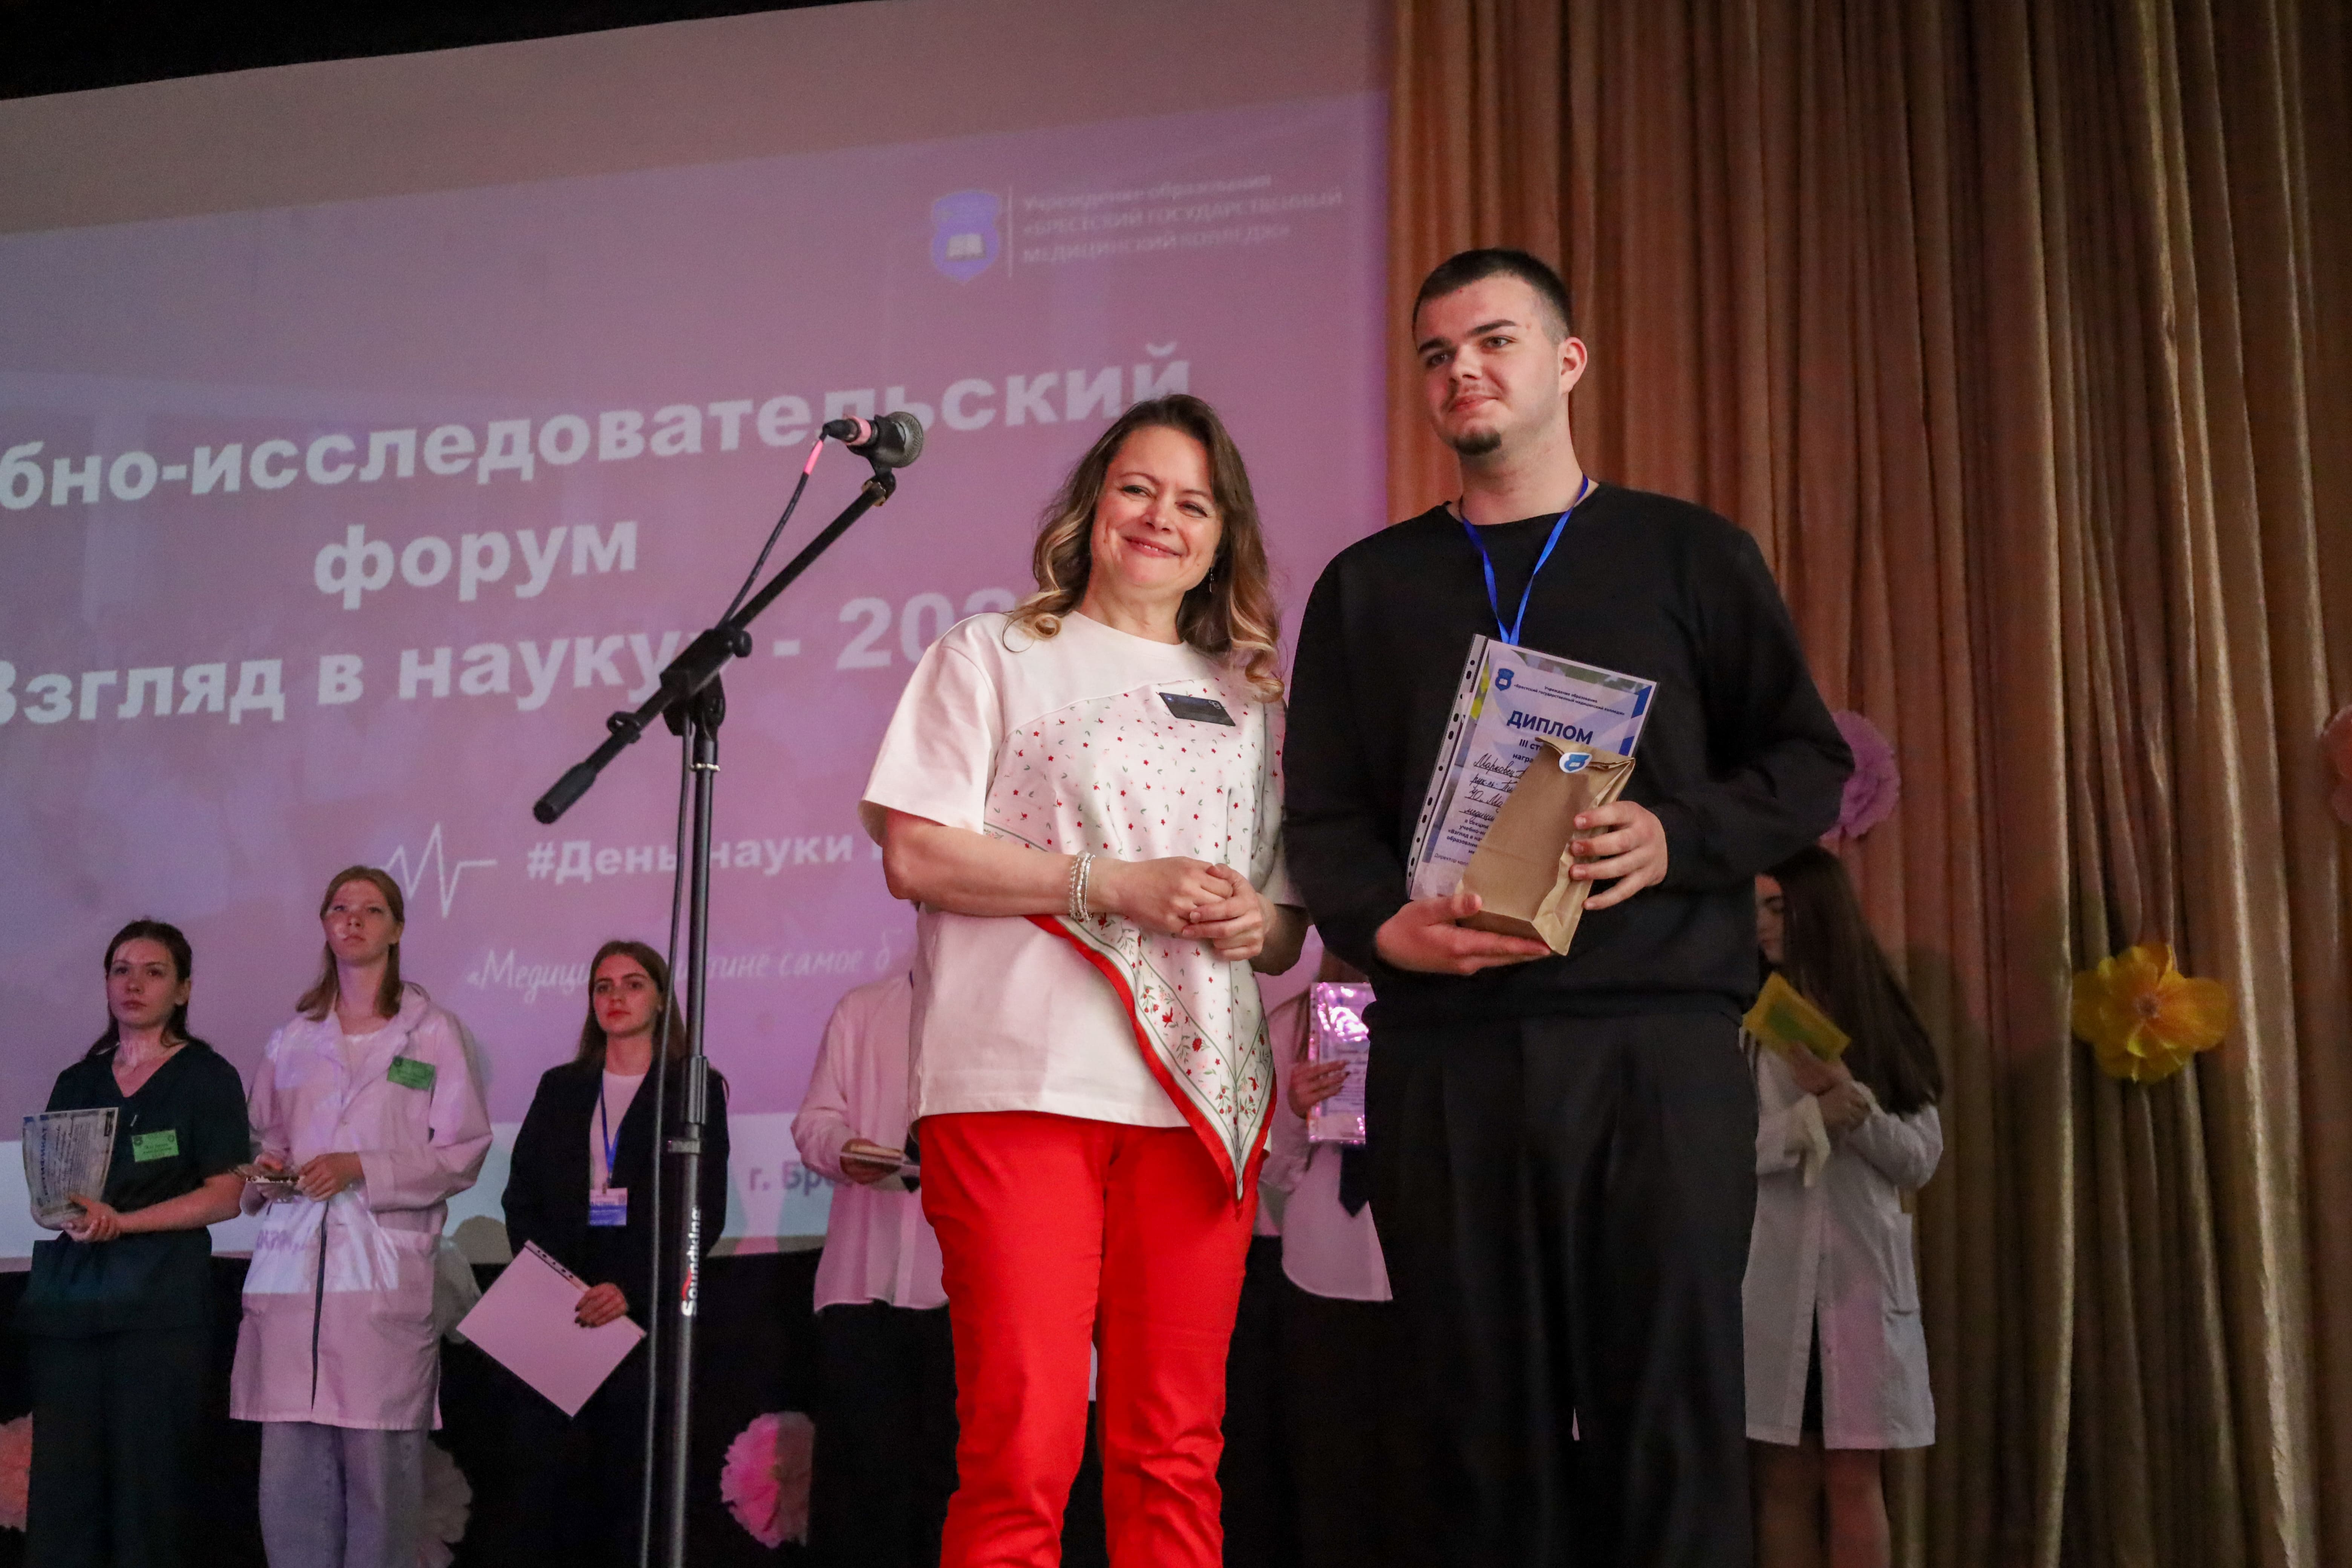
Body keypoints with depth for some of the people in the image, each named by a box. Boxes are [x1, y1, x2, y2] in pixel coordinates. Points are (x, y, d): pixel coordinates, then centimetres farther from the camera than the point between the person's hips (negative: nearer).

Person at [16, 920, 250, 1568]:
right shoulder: (77, 1083, 18)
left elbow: (224, 1197, -3)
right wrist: (67, 1214, -7)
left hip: (160, 1301, -4)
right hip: (66, 1295, 4)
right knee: (60, 1483, -1)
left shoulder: (207, 1077, 4)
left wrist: (121, 1221, -13)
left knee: (147, 1483, -6)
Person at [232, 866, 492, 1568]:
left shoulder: (433, 1032, 6)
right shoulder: (293, 1037, 18)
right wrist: (266, 1168, 3)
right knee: (290, 1466, 0)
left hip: (384, 1266, -3)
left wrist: (362, 1168, -11)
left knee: (379, 1461, -7)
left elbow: (462, 1154, 1)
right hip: (292, 1263, 3)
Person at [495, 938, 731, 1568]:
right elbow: (521, 1196, 12)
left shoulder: (696, 1091, 6)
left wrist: (633, 1291, -15)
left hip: (645, 1313, -3)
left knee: (627, 1488, -5)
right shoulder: (560, 1088, 18)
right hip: (554, 1315, 3)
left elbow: (704, 1212, -2)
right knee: (542, 1482, -6)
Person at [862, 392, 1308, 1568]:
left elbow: (1287, 931, 22)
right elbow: (917, 856, -1)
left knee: (1175, 1451, 2)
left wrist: (1257, 924, -2)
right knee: (1021, 1447, -10)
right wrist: (1113, 884, -10)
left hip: (1198, 1095, 4)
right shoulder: (994, 657, 12)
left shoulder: (1249, 703, 22)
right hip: (1023, 1077, -3)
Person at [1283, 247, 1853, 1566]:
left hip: (1659, 1029, -1)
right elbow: (1323, 813, 11)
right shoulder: (1368, 586, 17)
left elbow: (1810, 763, 8)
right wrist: (1383, 925, -10)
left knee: (1671, 1404, -3)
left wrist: (1680, 837, -11)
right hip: (1444, 1046, 2)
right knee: (1490, 1414, 3)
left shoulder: (1689, 555, 12)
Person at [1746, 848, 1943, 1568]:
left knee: (1855, 1482, 2)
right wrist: (1809, 1118, -17)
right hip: (1772, 1280, -1)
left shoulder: (1881, 1024, 10)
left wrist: (1852, 1098, -12)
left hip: (1863, 1279, 1)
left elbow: (1921, 1159, 3)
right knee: (1783, 1482, 0)